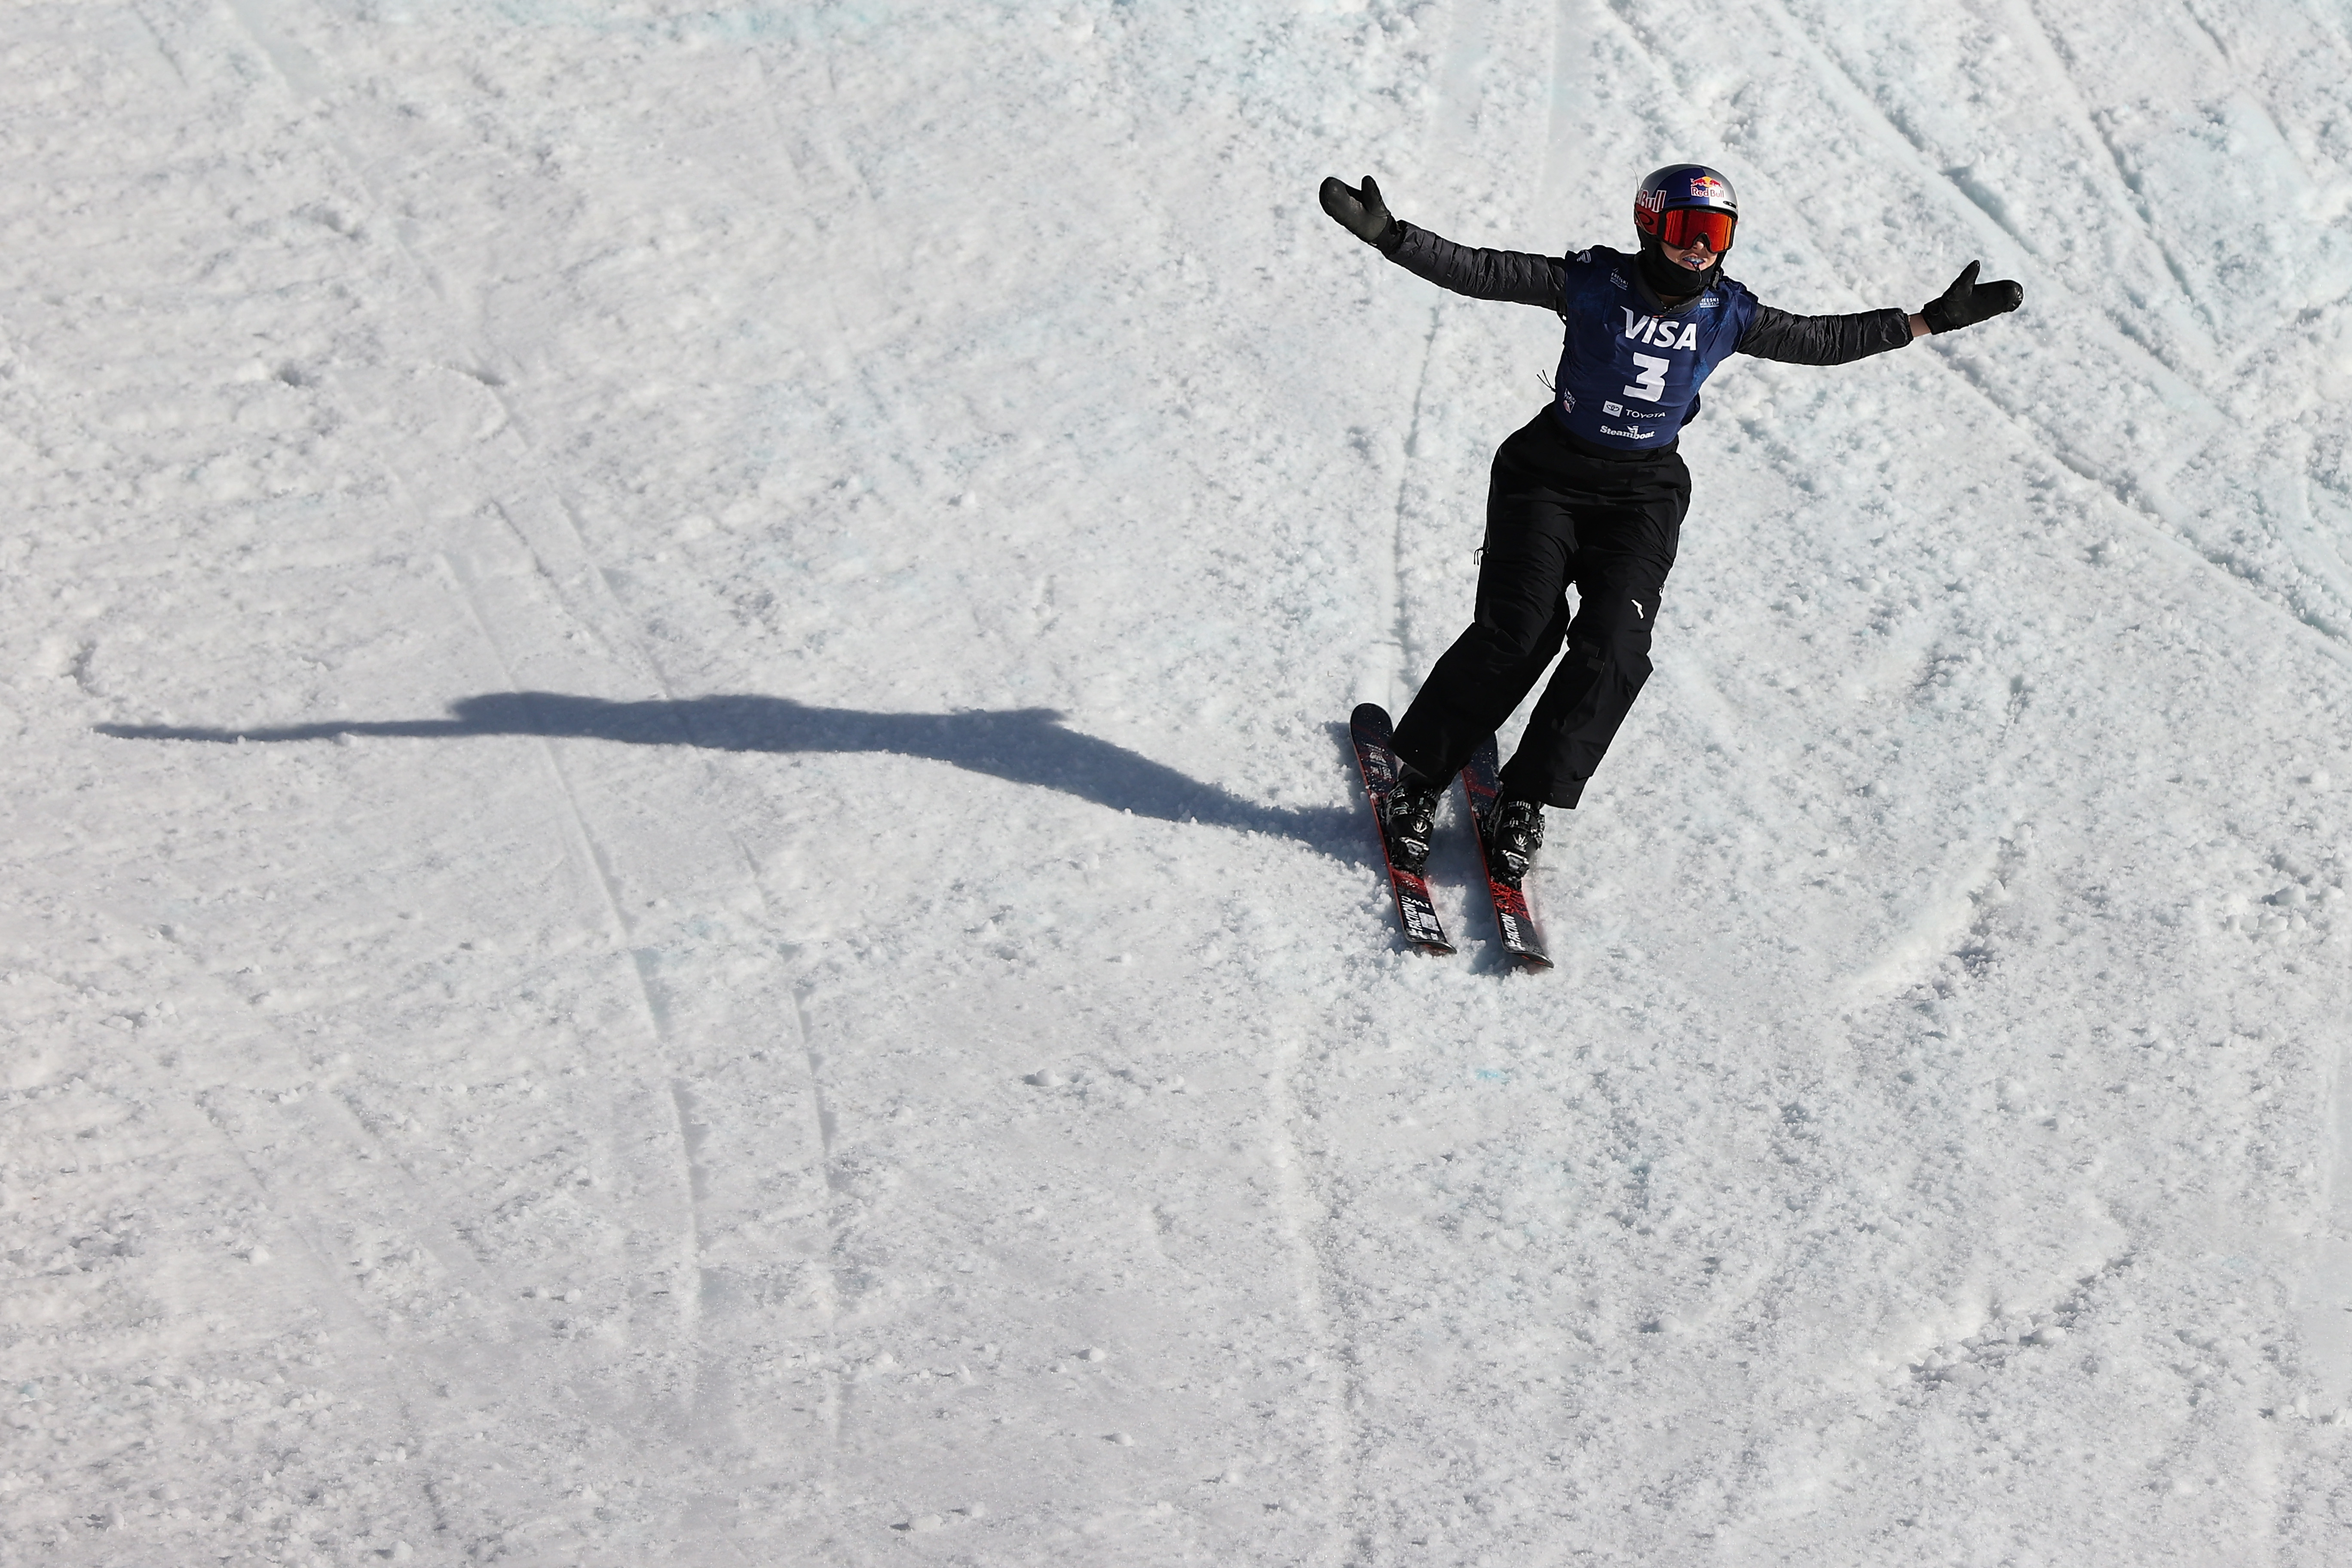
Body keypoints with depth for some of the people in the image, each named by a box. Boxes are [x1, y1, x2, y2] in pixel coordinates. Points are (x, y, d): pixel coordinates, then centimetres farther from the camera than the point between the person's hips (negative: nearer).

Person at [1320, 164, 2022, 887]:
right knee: (1518, 634, -17)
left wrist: (1933, 319, 10)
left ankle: (1524, 804, -2)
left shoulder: (1727, 314, -2)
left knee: (1613, 650, -15)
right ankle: (1419, 781, 0)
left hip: (1644, 495, 3)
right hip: (1551, 475, -3)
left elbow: (1823, 340, 11)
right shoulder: (1593, 284, -12)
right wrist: (1389, 235, -27)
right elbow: (1476, 272, -14)